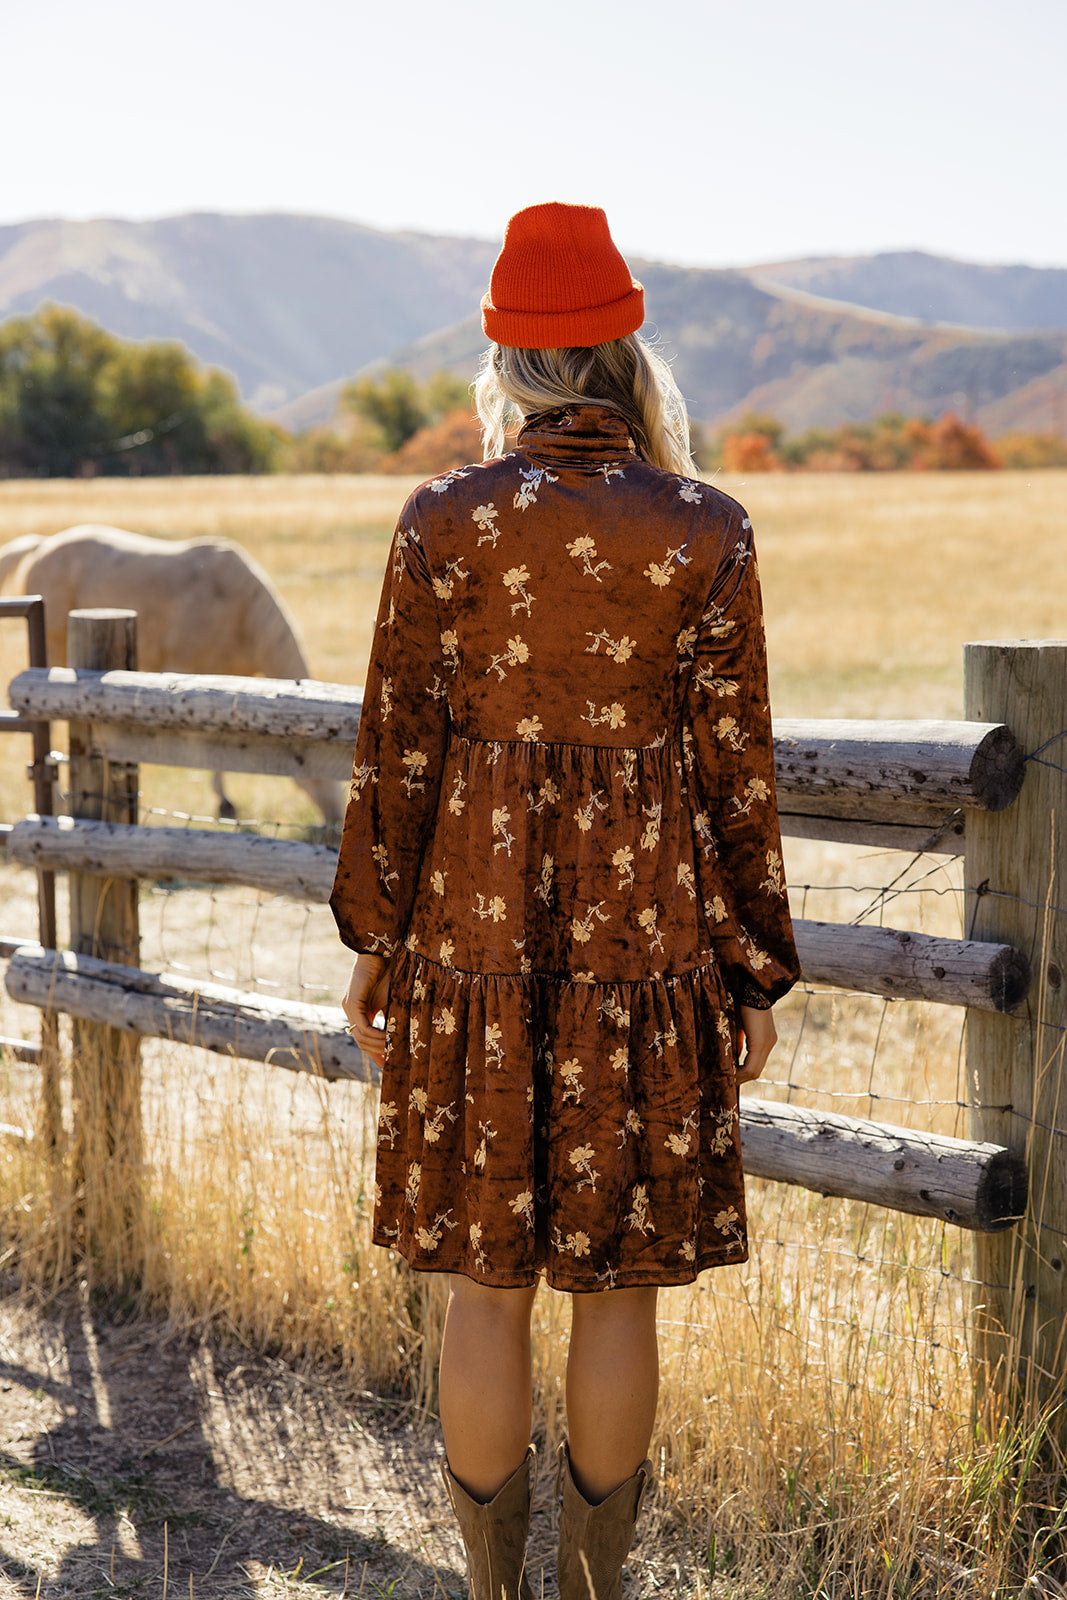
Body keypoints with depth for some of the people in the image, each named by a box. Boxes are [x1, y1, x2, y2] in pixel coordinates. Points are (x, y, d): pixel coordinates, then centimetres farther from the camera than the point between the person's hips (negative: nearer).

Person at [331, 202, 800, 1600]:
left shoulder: (445, 521, -7)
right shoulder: (707, 535, -6)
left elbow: (399, 743, -4)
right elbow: (734, 770, -3)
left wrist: (373, 937, 7)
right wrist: (756, 973, 6)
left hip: (479, 922, 0)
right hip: (644, 932, 0)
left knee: (487, 1283, 10)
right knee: (619, 1286, 11)